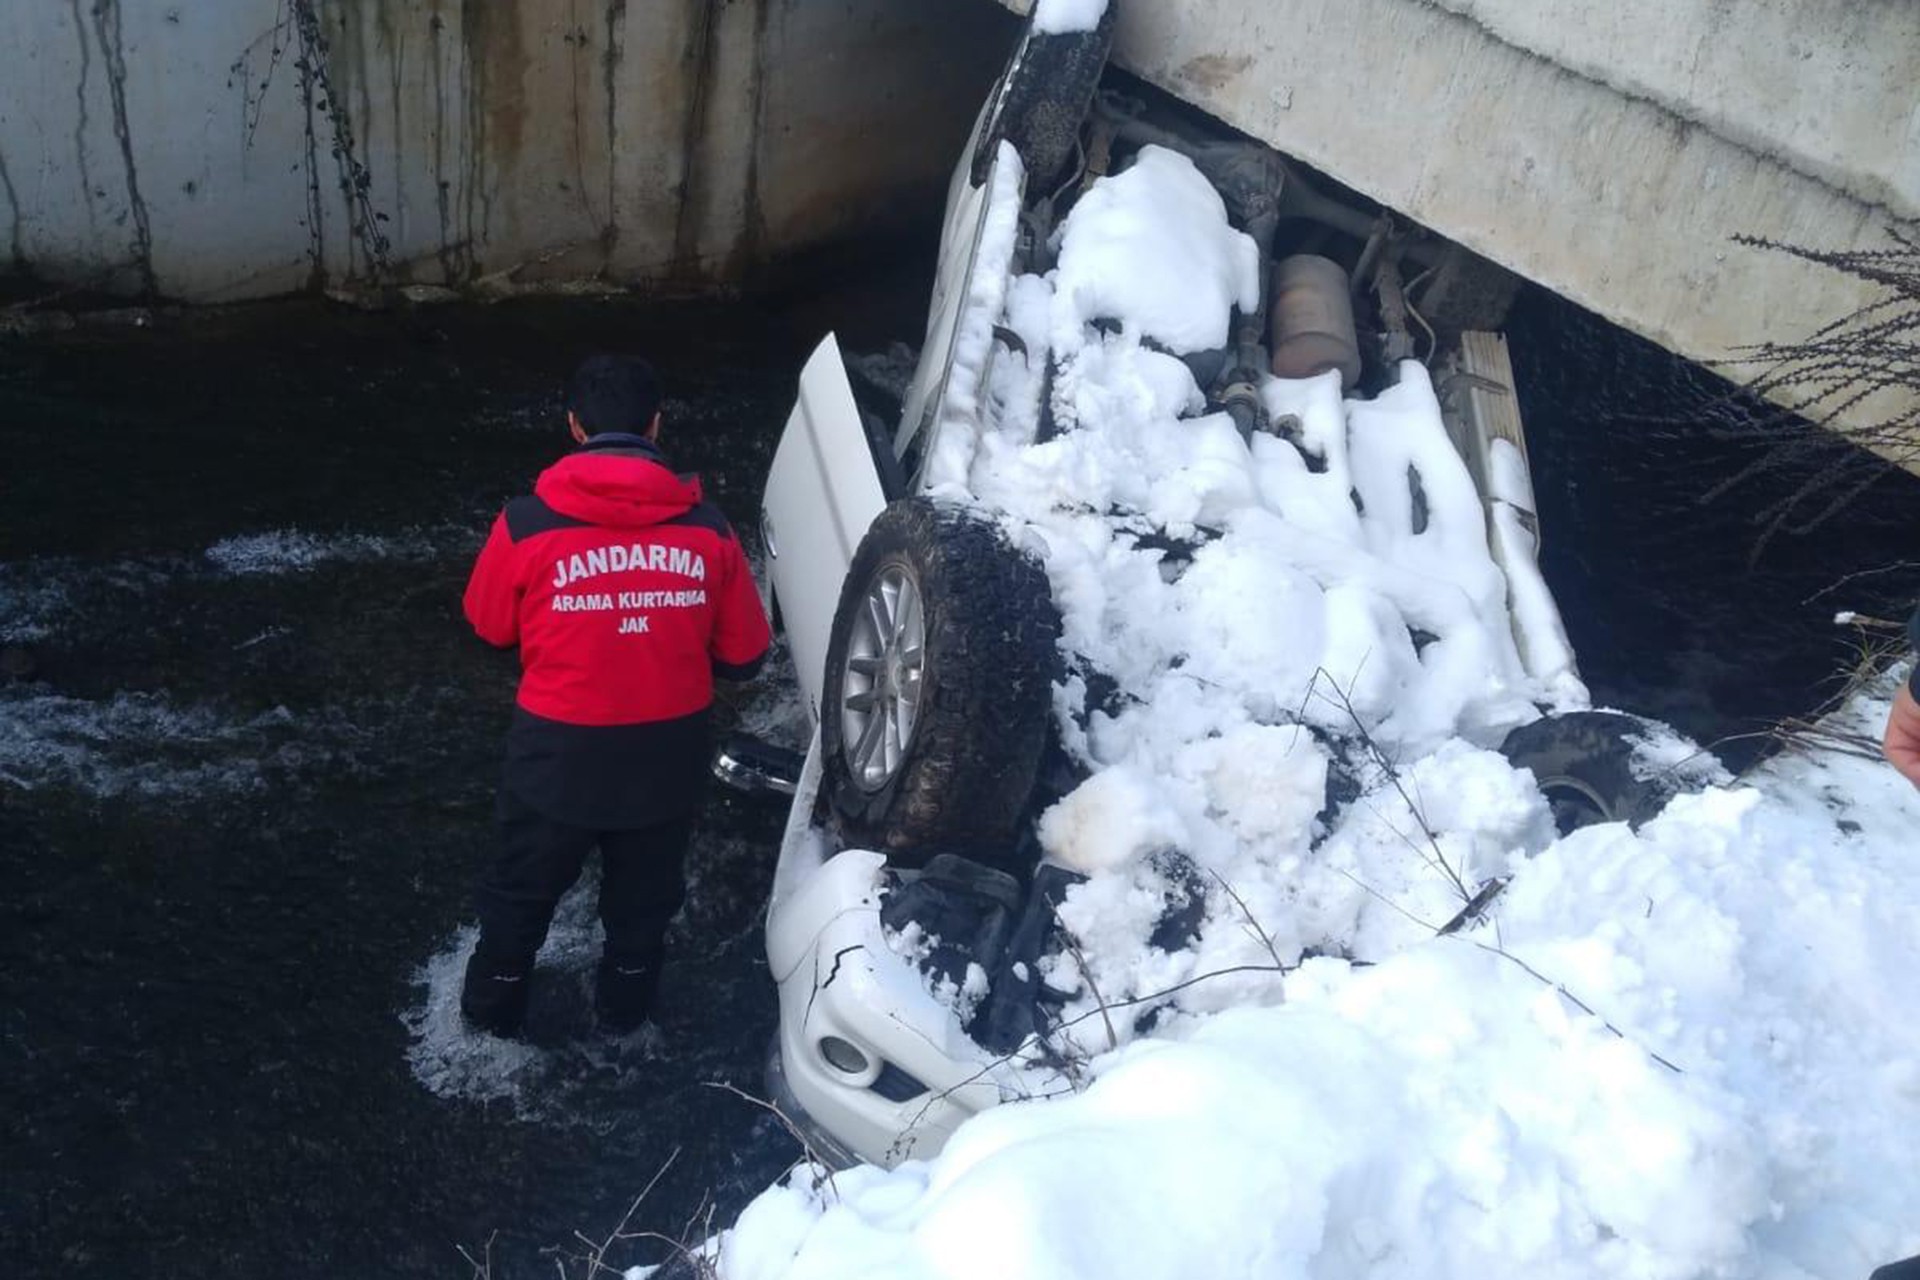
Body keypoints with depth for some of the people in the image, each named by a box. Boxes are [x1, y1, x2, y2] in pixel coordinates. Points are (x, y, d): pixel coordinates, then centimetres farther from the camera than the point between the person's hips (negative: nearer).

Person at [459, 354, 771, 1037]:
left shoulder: (528, 523, -17)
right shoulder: (708, 529, -12)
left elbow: (490, 626, 0)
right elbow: (744, 655, -3)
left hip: (559, 754, -1)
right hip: (666, 755, 2)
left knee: (523, 890, 24)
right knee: (644, 895, 26)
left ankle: (492, 1010, 45)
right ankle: (625, 1010, 47)